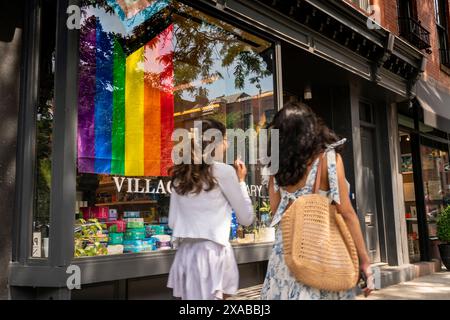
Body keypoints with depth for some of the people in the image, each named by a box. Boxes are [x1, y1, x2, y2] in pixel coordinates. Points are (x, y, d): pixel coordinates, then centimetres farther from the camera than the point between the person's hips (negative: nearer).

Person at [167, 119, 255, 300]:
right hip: (212, 252, -5)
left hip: (186, 253, 6)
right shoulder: (224, 171, -7)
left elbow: (172, 222, 12)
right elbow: (247, 219, 0)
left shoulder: (179, 175, 9)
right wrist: (241, 181, 10)